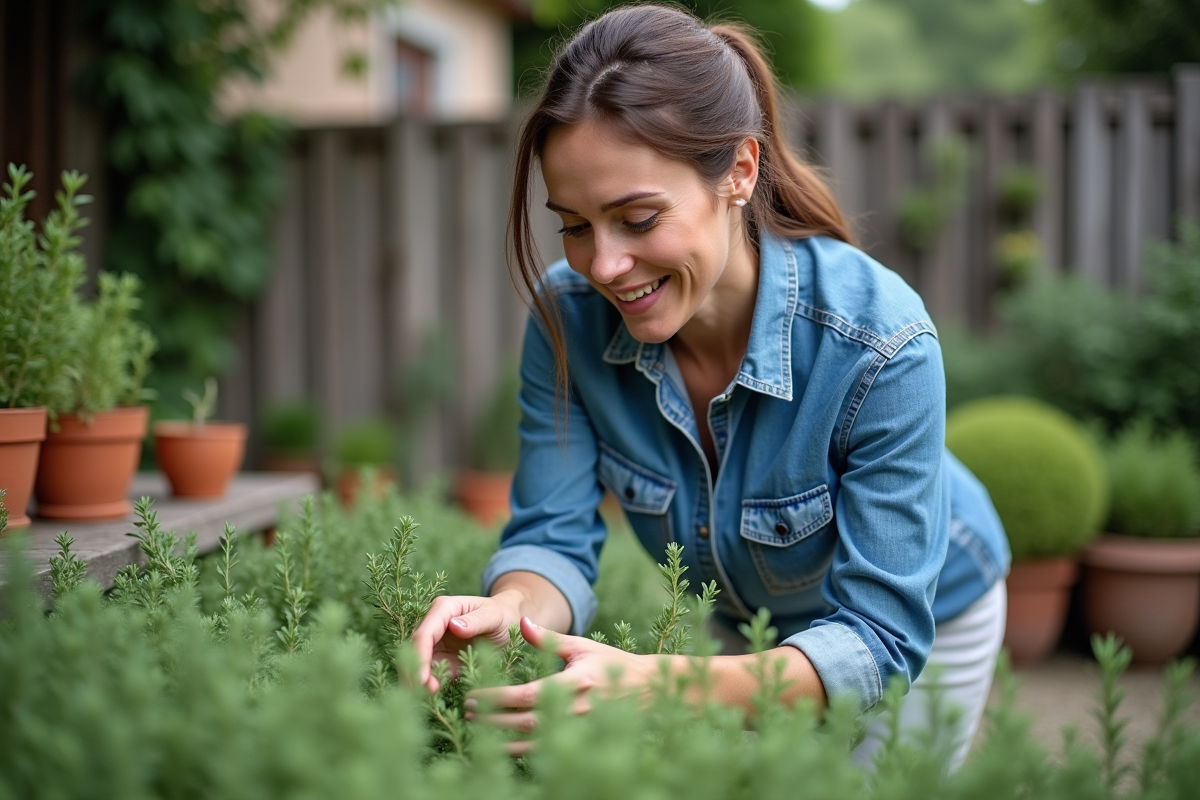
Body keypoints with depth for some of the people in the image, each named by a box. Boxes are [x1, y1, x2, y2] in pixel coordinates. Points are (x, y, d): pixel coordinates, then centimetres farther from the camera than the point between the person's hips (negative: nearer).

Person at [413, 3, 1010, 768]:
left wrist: (652, 685, -53)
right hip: (747, 626, 3)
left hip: (922, 627, -3)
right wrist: (510, 613, -46)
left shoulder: (881, 342, -38)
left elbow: (881, 639, -37)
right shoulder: (569, 314, -26)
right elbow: (555, 539, -21)